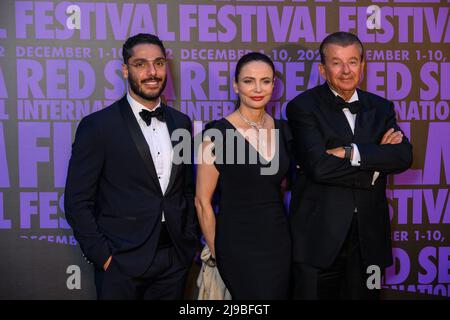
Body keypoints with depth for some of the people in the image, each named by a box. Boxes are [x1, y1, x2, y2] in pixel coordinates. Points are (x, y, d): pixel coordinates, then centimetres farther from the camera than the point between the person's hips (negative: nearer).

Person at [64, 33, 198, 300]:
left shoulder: (181, 123, 5)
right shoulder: (98, 126, -9)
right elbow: (78, 202, -8)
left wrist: (190, 241, 7)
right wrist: (104, 257, -11)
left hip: (175, 258, 4)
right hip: (121, 264, -4)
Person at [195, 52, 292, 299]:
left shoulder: (282, 129, 4)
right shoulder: (218, 133, -13)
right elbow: (202, 200, -7)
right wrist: (215, 251, -1)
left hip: (279, 241, 5)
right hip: (239, 245, -5)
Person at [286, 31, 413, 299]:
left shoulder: (380, 108, 9)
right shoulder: (303, 107, -6)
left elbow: (404, 157, -6)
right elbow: (318, 166, -19)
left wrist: (351, 152, -17)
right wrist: (374, 167, -9)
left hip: (369, 237, 4)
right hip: (319, 235, -4)